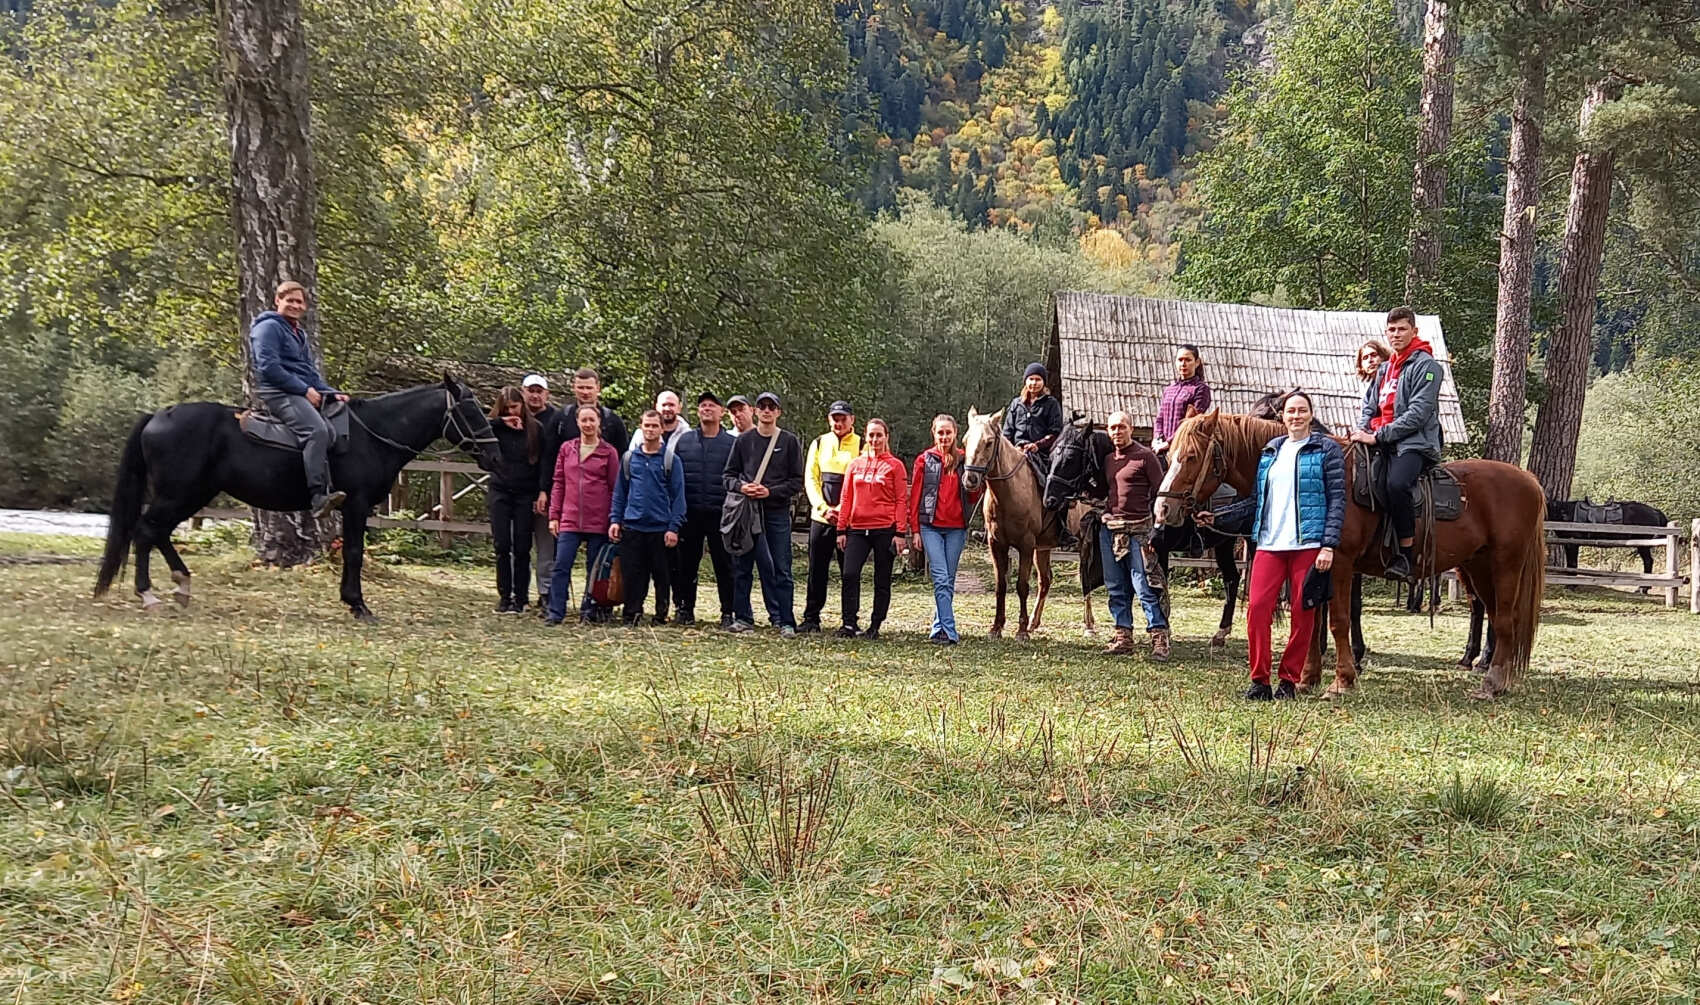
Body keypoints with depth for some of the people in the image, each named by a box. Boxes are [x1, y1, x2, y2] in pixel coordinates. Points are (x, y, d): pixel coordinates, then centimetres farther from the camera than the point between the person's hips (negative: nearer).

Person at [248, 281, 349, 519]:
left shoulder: (299, 335, 27)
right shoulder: (269, 328, -2)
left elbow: (311, 373, 29)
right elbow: (268, 367, -14)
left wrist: (332, 393, 12)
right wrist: (305, 390, -16)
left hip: (304, 394, 10)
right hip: (279, 393, -10)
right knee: (316, 430, -31)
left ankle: (332, 489, -10)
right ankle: (318, 496, -40)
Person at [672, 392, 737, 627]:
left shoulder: (732, 443, 4)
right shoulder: (684, 441, 10)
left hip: (720, 514, -2)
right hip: (689, 514, 2)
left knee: (724, 565, 1)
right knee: (687, 564, 6)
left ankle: (728, 613, 7)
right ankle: (685, 609, 16)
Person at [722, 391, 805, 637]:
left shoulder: (790, 441, 4)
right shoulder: (744, 440, 9)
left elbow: (797, 481, 1)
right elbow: (729, 475, 12)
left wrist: (771, 491, -11)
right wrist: (741, 487, -9)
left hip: (777, 512, -2)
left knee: (781, 570, -2)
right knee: (742, 568, 5)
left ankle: (785, 621, 0)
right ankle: (742, 617, 14)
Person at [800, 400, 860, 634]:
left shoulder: (862, 446, 2)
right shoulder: (819, 444, 10)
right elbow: (810, 479, 6)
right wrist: (823, 508, -7)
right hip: (821, 517, 3)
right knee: (817, 571, 4)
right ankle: (811, 618, 11)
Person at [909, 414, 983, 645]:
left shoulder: (964, 460, 8)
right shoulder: (925, 460, 4)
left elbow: (972, 498, 10)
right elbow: (915, 496, 4)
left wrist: (979, 483, -11)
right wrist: (915, 530, 0)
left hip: (956, 528, 2)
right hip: (931, 526, -2)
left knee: (948, 580, 7)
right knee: (941, 579, -11)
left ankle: (939, 628, 18)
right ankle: (949, 632, -16)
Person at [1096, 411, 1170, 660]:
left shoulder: (1145, 455, -4)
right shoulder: (1108, 458, 14)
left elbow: (1160, 491, -5)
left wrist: (1156, 524, -11)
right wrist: (1104, 511, 11)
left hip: (1136, 529, -7)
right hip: (1108, 527, 7)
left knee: (1144, 587, -9)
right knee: (1116, 588, 9)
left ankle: (1160, 639, -6)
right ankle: (1124, 637, 15)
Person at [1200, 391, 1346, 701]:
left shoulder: (1327, 449, 3)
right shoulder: (1270, 452, 16)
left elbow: (1337, 499, -2)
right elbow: (1256, 499, 19)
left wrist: (1329, 545, -11)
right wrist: (1217, 516, 10)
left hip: (1307, 544, -4)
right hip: (1270, 544, 4)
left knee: (1302, 613, 1)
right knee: (1257, 607, -7)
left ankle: (1289, 681, 11)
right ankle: (1259, 681, 1)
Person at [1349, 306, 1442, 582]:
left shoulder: (1425, 365, -4)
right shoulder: (1384, 369, 22)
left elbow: (1418, 414, -13)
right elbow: (1370, 406, 23)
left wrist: (1378, 436, -16)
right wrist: (1362, 431, 0)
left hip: (1415, 443, -9)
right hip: (1382, 445, 9)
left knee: (1396, 484, -36)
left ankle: (1406, 554, -30)